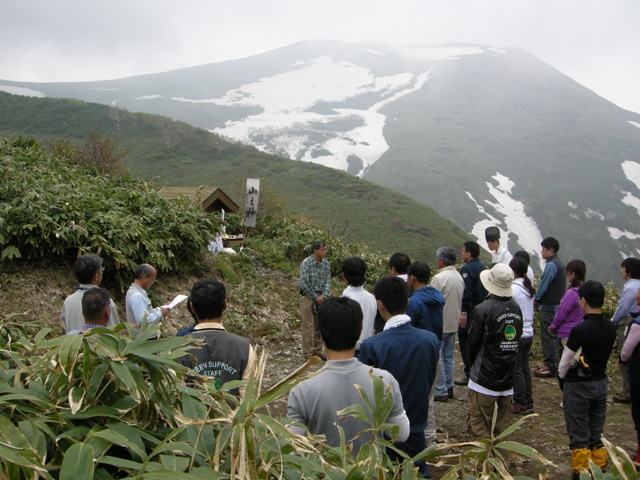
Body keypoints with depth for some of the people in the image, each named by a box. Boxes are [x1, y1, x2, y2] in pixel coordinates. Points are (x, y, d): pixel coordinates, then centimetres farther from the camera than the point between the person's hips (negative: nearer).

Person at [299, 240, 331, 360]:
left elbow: (328, 281, 6)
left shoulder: (326, 264, 5)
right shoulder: (306, 263, -12)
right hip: (308, 296, -6)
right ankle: (308, 353, 3)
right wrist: (315, 297, -12)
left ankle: (317, 350, 22)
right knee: (308, 326, -3)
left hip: (321, 297, 6)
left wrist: (323, 296, -9)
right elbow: (304, 283, -16)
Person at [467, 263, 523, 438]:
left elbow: (473, 341, -10)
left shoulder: (483, 310, -18)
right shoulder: (516, 309, 1)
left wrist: (472, 363, 9)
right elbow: (517, 339, 7)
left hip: (484, 377, -6)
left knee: (479, 426, 3)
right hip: (507, 377, 6)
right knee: (503, 424, 17)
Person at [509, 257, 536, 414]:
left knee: (516, 370, 2)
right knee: (525, 368, 15)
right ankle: (528, 401, 22)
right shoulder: (529, 288, 7)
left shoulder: (513, 289, -18)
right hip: (529, 333, 8)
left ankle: (521, 403, 9)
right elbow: (531, 313, 14)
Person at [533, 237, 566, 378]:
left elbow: (544, 285, -17)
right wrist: (539, 299, 9)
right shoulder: (560, 264, 13)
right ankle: (552, 364, 23)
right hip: (557, 305, 10)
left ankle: (550, 367, 0)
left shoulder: (551, 265, -18)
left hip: (549, 306, -10)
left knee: (547, 336, -4)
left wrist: (536, 299, -1)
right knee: (552, 335, 15)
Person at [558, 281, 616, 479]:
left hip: (579, 386, -6)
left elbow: (565, 362, -14)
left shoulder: (580, 330, -23)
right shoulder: (611, 328, -3)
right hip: (601, 383, 6)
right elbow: (604, 353, 7)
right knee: (597, 434, 17)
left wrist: (561, 380, 4)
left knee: (579, 436, 6)